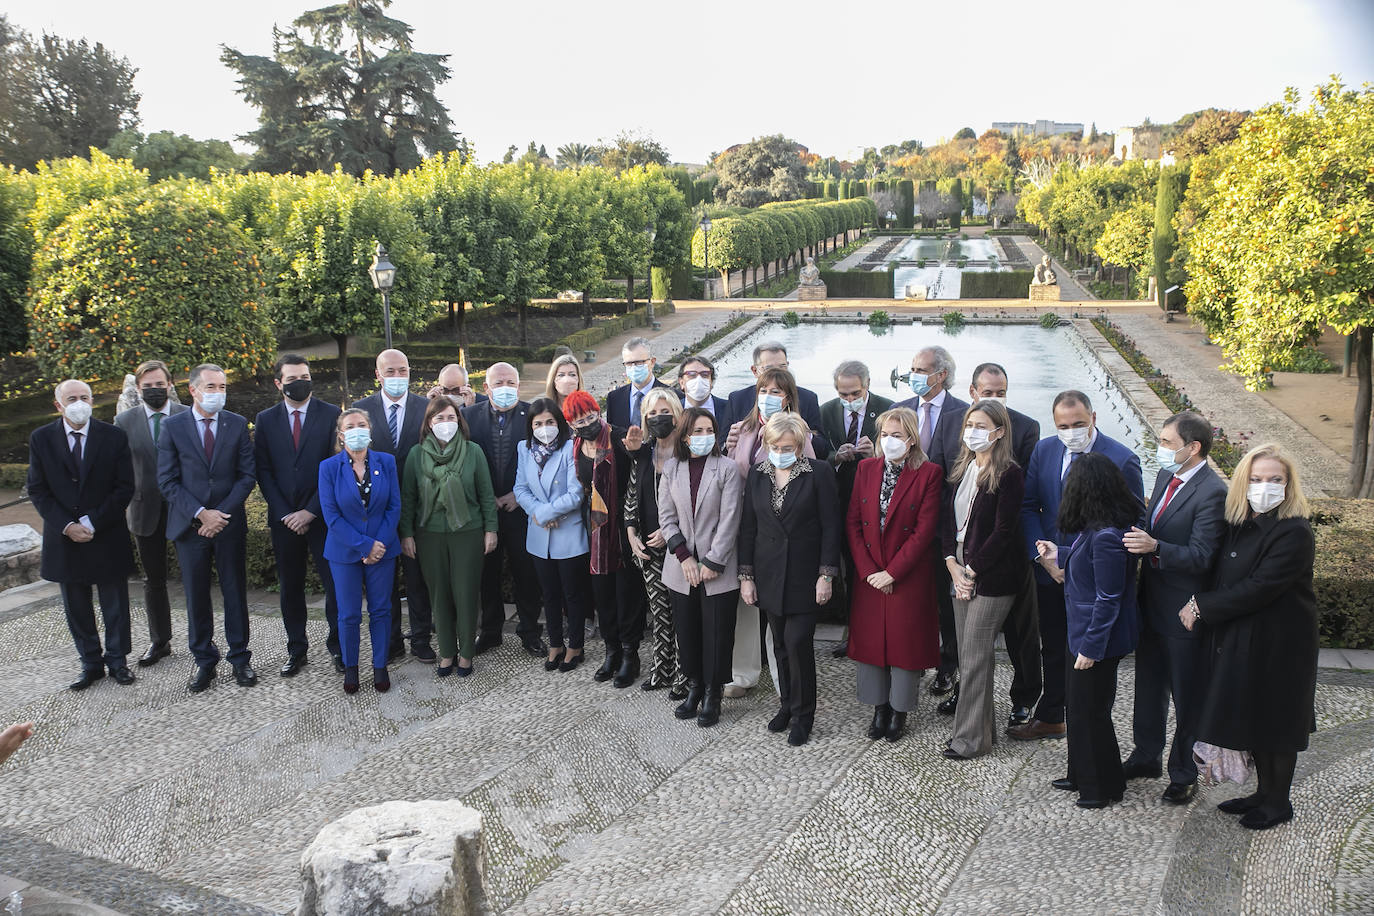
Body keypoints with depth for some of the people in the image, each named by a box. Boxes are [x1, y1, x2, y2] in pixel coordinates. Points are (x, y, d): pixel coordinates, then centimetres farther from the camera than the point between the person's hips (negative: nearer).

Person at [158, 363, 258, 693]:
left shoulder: (237, 424, 1)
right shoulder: (173, 427, -1)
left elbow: (248, 475, 0)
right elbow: (167, 481, -3)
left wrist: (222, 513, -11)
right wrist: (201, 514, -14)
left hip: (230, 523, 0)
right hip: (190, 526, 0)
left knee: (235, 592, 7)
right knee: (196, 597, 8)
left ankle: (240, 658, 20)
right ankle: (204, 661, 21)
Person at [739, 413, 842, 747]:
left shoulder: (819, 473, -6)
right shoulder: (758, 475, 6)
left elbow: (831, 527, -6)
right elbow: (748, 527, 9)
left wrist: (826, 574, -10)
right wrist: (746, 575, 5)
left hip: (804, 574, -4)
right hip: (770, 574, 4)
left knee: (797, 642, -8)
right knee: (781, 644, 10)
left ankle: (802, 715, 8)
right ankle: (789, 704, 26)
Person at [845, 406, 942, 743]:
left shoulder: (929, 474, -8)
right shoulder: (866, 468, 5)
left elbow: (924, 530, -12)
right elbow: (852, 522, 3)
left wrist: (891, 572, -14)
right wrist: (867, 570, -7)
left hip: (909, 576, -4)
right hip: (869, 576, 4)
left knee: (905, 641, 4)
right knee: (870, 638, 9)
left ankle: (900, 710, 21)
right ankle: (879, 708, 24)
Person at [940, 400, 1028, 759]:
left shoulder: (1009, 474, -12)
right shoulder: (961, 470, 10)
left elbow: (1003, 531, -15)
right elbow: (949, 519, 10)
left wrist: (972, 570, -12)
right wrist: (953, 565, -2)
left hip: (992, 576, -7)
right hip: (962, 572, 7)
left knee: (975, 658, -2)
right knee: (968, 655, 12)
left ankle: (971, 738, 9)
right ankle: (978, 726, 24)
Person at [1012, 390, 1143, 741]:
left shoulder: (1122, 459, -14)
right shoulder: (1044, 450, 0)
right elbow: (1027, 507, 2)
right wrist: (1043, 556, -10)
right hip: (1050, 570, 5)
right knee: (1053, 649, 20)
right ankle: (1049, 718, 38)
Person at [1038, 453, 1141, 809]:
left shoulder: (1105, 536, -28)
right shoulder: (1098, 529, 2)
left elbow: (1108, 599, -25)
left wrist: (1091, 647, -19)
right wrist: (1060, 555, 23)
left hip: (1099, 639, -10)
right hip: (1084, 633, 10)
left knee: (1091, 712, 5)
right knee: (1078, 703, 21)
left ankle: (1104, 787, 23)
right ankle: (1082, 776, 37)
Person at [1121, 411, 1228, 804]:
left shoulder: (1212, 492, -21)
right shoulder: (1166, 476, 6)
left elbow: (1202, 557, -25)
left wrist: (1154, 547, -37)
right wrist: (1137, 540, 0)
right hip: (1152, 605, 8)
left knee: (1187, 698, 10)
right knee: (1149, 688, 22)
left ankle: (1183, 774, 26)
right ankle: (1146, 756, 39)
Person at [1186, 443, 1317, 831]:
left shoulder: (1294, 533, -21)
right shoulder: (1239, 525, 3)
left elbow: (1258, 589, -24)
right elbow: (1223, 579, 12)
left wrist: (1203, 607, -17)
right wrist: (1201, 606, -6)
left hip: (1277, 645, -7)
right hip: (1239, 639, 7)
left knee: (1275, 723, 8)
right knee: (1252, 718, 18)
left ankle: (1279, 802, 25)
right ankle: (1265, 791, 34)